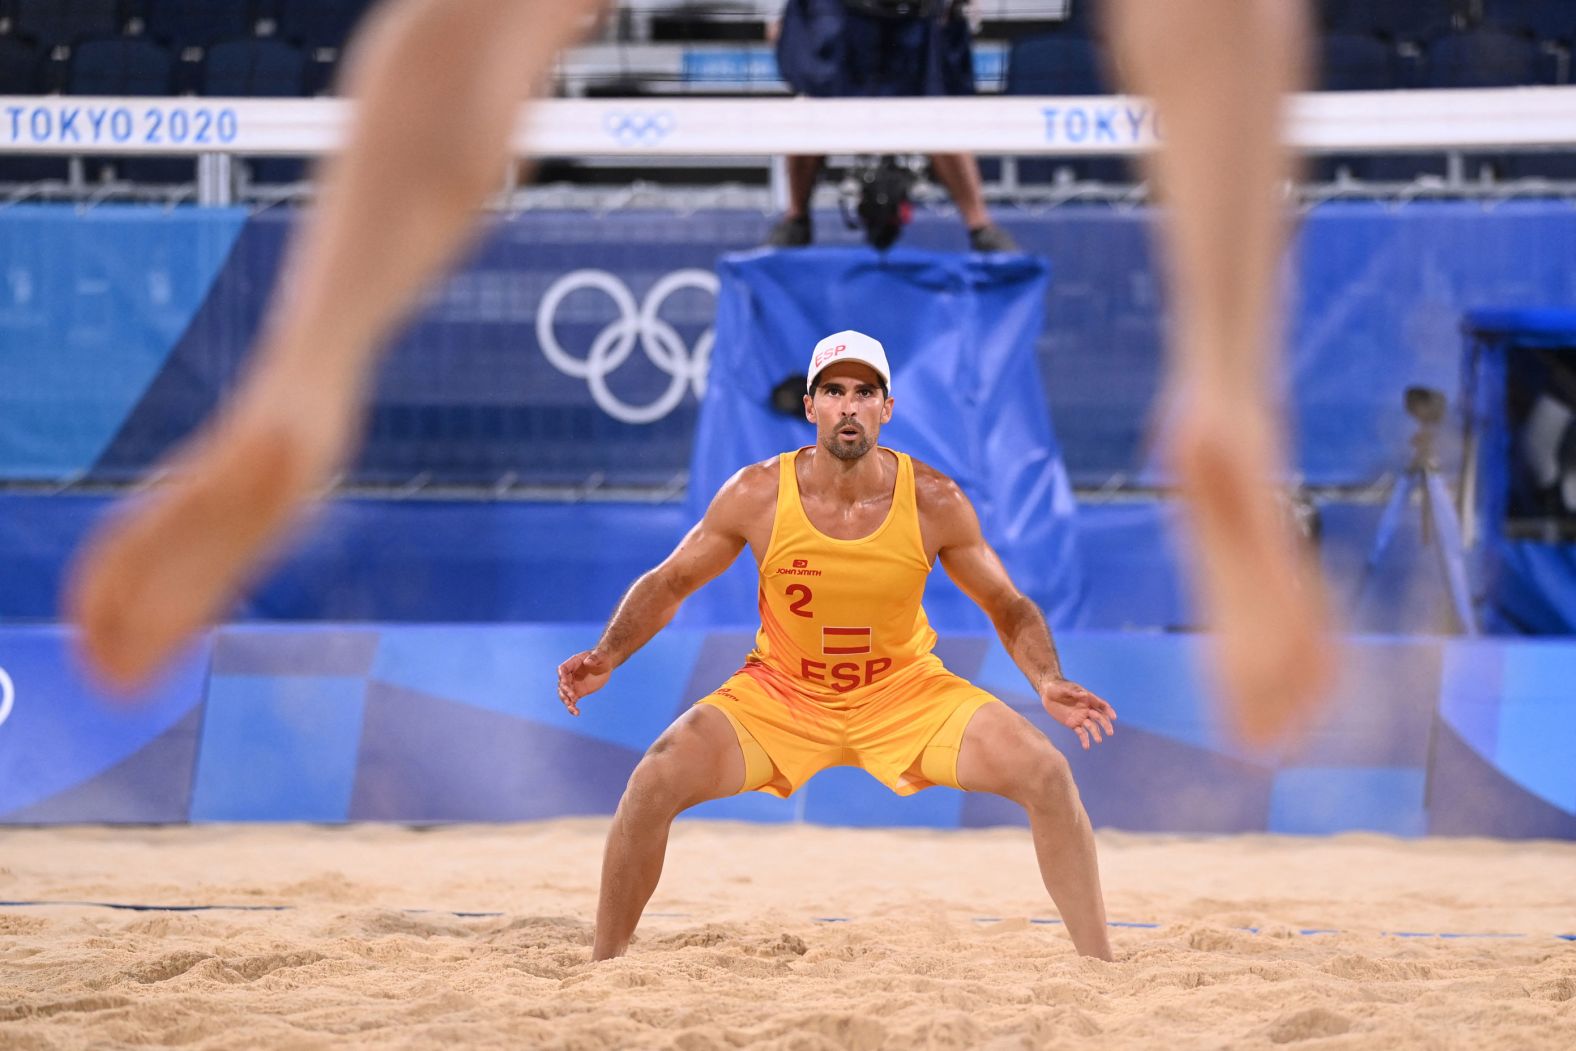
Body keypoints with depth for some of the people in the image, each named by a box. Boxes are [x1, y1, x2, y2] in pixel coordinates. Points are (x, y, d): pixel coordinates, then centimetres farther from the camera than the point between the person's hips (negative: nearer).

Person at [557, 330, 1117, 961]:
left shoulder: (934, 502, -15)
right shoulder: (758, 496, -16)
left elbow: (1006, 605, -2)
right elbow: (669, 583, -3)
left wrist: (1048, 682, -20)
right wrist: (606, 657, -19)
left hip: (905, 688, 0)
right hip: (781, 690, 0)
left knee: (1048, 776, -17)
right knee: (653, 785, -21)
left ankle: (1101, 972, -3)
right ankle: (602, 969, -2)